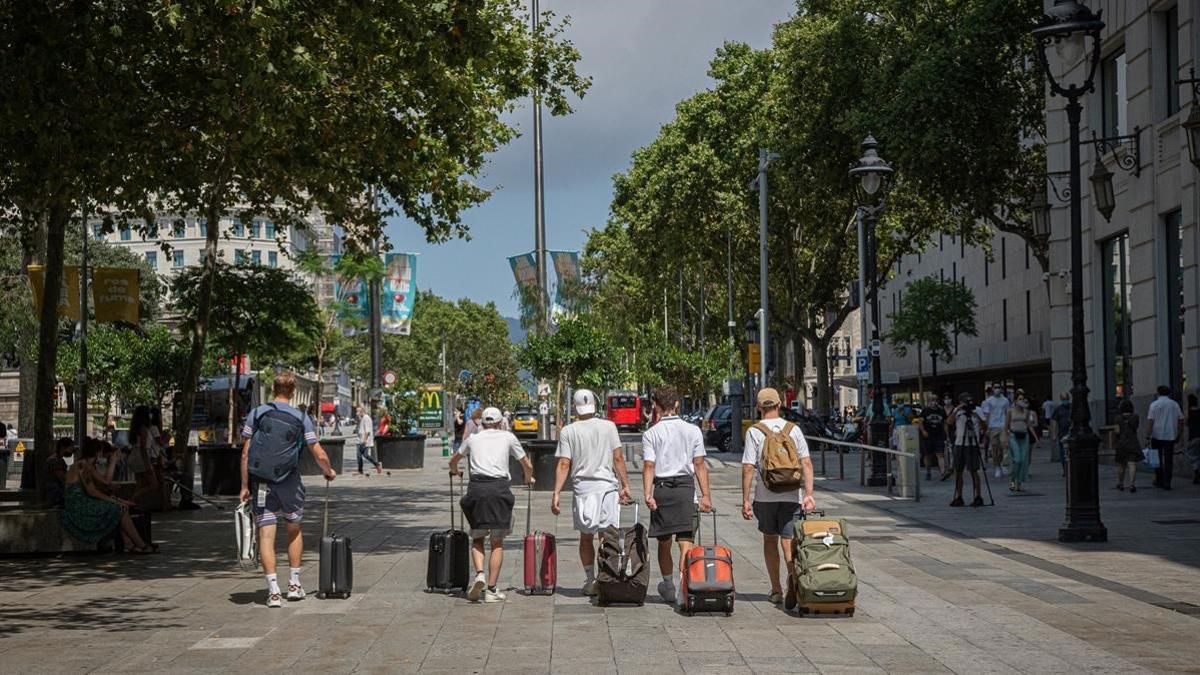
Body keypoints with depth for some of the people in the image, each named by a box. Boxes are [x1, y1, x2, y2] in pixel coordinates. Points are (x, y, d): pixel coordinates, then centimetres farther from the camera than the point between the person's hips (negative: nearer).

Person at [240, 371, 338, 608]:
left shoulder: (256, 414, 1)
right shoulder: (301, 418, -1)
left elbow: (246, 453, -1)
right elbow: (319, 455, -1)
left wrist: (245, 486, 5)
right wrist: (329, 471, 19)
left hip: (261, 481, 0)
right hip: (289, 481, 0)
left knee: (266, 535, 0)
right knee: (295, 530, 19)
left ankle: (273, 591, -7)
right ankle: (294, 584, 22)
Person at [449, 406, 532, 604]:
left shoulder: (473, 439, 20)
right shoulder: (508, 437, 16)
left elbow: (453, 460, 36)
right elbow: (527, 465, 22)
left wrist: (455, 471, 58)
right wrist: (529, 479, 43)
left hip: (476, 487, 1)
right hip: (499, 488, -1)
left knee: (477, 538, 14)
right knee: (497, 542, 6)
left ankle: (479, 573, -10)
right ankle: (492, 589, 2)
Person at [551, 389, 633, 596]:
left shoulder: (568, 431, 1)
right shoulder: (608, 426, 2)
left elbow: (564, 464, -3)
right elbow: (618, 458, 1)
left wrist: (556, 493, -2)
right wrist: (625, 485, 8)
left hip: (582, 487, 1)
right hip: (608, 485, 0)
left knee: (586, 537, 13)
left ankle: (590, 580, 14)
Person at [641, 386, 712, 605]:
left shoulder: (651, 434, 1)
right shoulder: (693, 430, 5)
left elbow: (648, 466, -9)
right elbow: (699, 465, 1)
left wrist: (648, 494, -13)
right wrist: (706, 495, 2)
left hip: (661, 489, 0)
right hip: (686, 488, 0)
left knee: (664, 542, 14)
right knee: (686, 541, -3)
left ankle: (668, 587, 29)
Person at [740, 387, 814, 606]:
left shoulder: (754, 432, -3)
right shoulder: (794, 429, 4)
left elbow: (748, 468, -8)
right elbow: (806, 463, -3)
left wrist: (745, 500, -4)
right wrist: (808, 494, -4)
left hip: (765, 496, -1)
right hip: (791, 495, 1)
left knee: (770, 540, 15)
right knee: (788, 542, -1)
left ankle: (776, 590, 19)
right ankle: (794, 576, -30)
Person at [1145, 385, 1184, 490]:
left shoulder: (1154, 405, -4)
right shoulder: (1175, 404, 5)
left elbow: (1150, 421, -10)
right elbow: (1181, 420, 7)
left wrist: (1148, 435, -7)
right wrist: (1178, 434, 16)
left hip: (1157, 435, -2)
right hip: (1171, 436, 2)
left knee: (1158, 459, 11)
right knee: (1168, 460, 4)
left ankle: (1159, 481, 17)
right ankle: (1167, 483, 0)